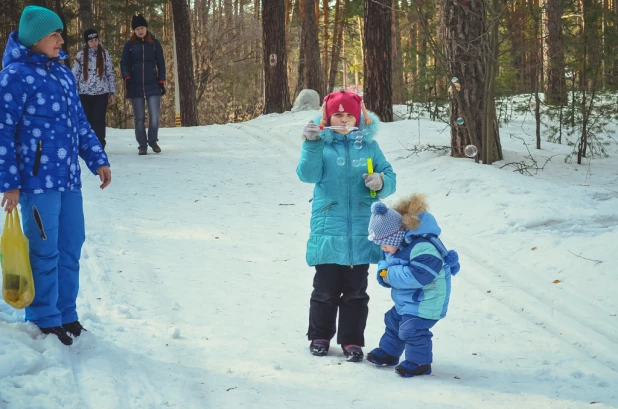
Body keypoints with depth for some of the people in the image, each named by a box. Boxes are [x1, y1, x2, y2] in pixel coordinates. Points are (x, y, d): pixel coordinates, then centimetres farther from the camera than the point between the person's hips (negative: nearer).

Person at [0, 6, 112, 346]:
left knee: (70, 248, 11)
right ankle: (45, 320, 14)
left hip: (69, 178, 7)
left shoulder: (63, 72, 13)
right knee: (45, 251, 1)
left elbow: (80, 122, 21)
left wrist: (97, 160, 13)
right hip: (38, 180, -7)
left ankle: (66, 314, 25)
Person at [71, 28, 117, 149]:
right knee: (86, 120, 5)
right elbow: (75, 75, 5)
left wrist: (112, 93, 3)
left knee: (99, 120, -6)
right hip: (85, 93, 1)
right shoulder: (81, 55, 2)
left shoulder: (104, 54, 3)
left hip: (101, 93, -1)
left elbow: (110, 74, 5)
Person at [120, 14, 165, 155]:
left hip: (152, 85, 0)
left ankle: (153, 141, 13)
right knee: (139, 117, 2)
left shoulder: (154, 43, 7)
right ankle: (142, 145, 12)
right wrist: (127, 78, -11)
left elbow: (160, 63, 9)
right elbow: (124, 63, 6)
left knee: (155, 116, -8)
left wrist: (162, 82, 2)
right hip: (135, 86, 0)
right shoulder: (129, 45, 6)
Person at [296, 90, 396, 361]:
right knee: (326, 289, 8)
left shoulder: (368, 144, 7)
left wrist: (381, 181, -15)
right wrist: (312, 145, -28)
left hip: (360, 233, 2)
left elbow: (389, 177, 8)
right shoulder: (321, 143, 1)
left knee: (356, 291, 8)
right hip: (328, 231, -2)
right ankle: (319, 336, 24)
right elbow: (308, 174, -15)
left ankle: (352, 341, 18)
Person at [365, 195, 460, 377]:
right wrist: (383, 271, -13)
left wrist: (390, 275, -28)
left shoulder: (422, 248, -31)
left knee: (412, 329, -12)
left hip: (425, 302, -10)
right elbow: (385, 262, 12)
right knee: (393, 321, 21)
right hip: (405, 300, 10)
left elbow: (415, 276, -37)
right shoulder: (395, 245, 1)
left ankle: (419, 362, 3)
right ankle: (388, 352, 40)